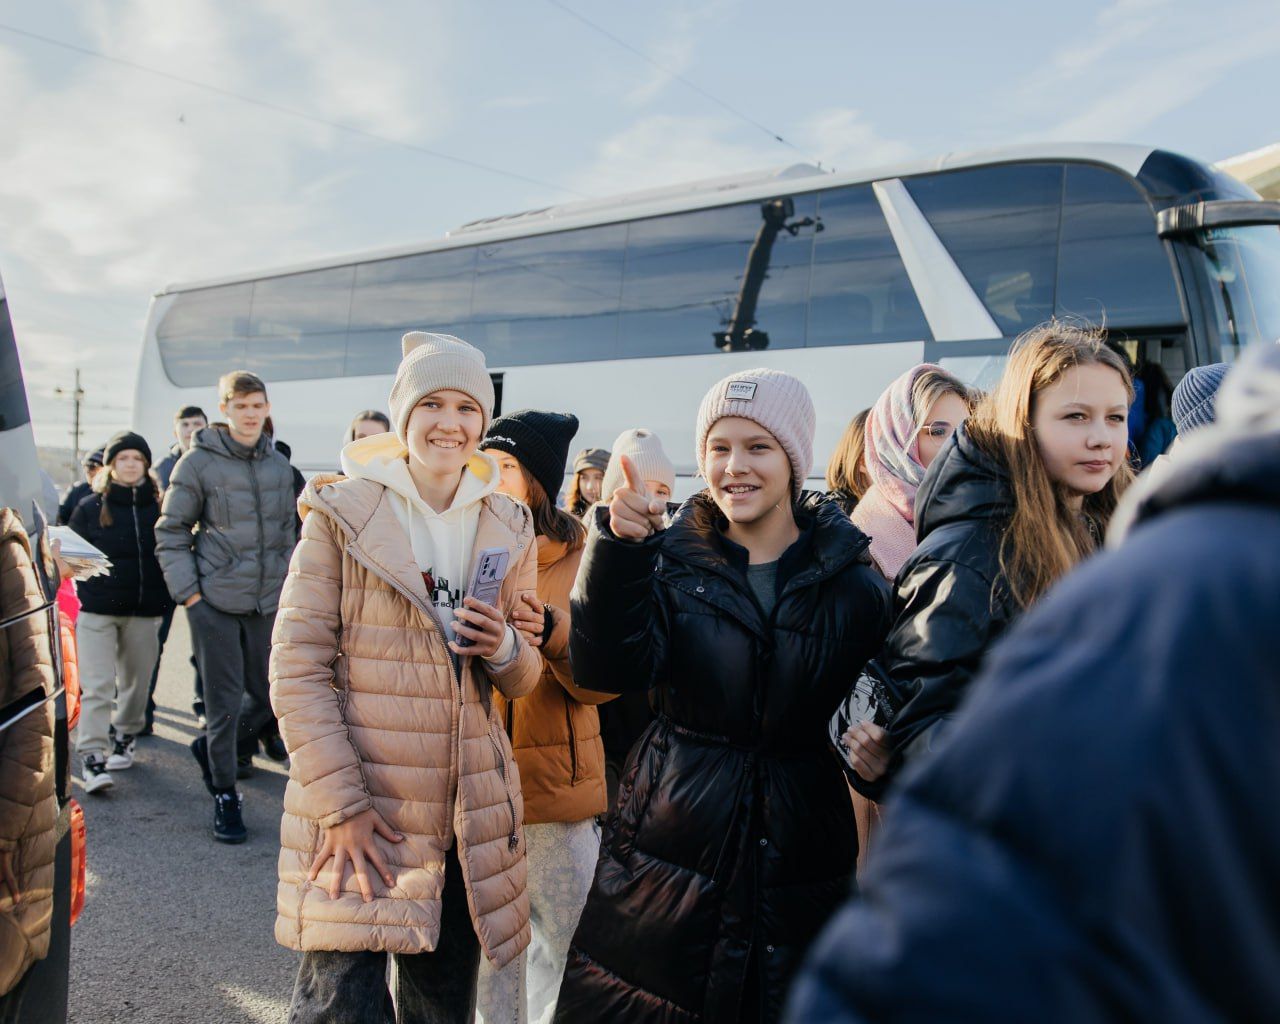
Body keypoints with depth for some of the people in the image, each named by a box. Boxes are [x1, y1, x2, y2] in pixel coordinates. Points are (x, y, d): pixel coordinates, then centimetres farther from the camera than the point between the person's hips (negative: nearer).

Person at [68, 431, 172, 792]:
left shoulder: (158, 508, 5)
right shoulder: (89, 508, 3)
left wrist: (166, 598, -4)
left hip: (144, 612, 2)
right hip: (97, 612, -2)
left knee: (136, 683, 13)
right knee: (96, 687, -8)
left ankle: (124, 740, 31)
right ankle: (92, 758, -6)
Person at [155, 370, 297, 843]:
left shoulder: (280, 465, 8)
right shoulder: (199, 463, -6)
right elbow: (171, 532, -3)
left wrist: (287, 584, 10)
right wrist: (188, 592, -10)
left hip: (268, 603, 5)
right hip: (215, 602, -4)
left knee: (269, 696, 9)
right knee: (225, 702, 1)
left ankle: (211, 748, 36)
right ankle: (224, 795, 19)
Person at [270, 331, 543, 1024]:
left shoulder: (507, 528, 7)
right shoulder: (343, 513, -5)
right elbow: (297, 669, -8)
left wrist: (503, 647, -10)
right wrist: (338, 805, -15)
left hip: (470, 818, 4)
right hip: (358, 814, -4)